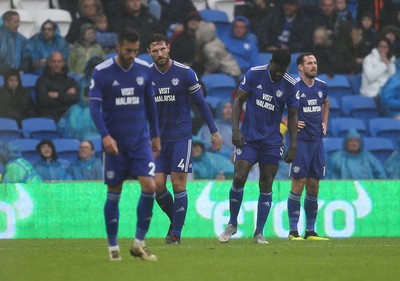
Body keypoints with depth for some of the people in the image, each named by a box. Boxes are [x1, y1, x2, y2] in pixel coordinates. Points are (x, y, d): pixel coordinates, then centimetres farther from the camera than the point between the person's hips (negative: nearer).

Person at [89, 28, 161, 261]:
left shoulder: (144, 71, 4)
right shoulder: (101, 72, -6)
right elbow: (94, 107, -9)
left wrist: (156, 135, 16)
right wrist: (105, 135, -20)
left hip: (141, 140, 2)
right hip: (115, 142, -2)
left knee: (150, 186, -11)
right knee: (114, 193, 3)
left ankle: (139, 243, 1)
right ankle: (113, 246, 13)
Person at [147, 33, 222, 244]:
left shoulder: (185, 73, -6)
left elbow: (201, 103, 2)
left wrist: (214, 131, 2)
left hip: (181, 136, -3)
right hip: (158, 138, 3)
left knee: (178, 184, -8)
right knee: (158, 185, -4)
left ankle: (176, 233, 0)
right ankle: (174, 220, 20)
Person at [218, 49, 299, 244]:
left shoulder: (290, 85, -4)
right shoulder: (254, 74, -7)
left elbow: (293, 116, 5)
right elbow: (239, 100, 0)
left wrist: (293, 145, -1)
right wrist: (235, 129, -9)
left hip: (272, 141, 1)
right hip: (248, 137, -1)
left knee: (266, 186, -1)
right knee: (239, 179, -11)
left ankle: (259, 233, 7)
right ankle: (232, 224, 9)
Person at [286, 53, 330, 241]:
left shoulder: (322, 86, 9)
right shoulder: (293, 86, -10)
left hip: (317, 140, 6)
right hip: (300, 140, -6)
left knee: (313, 187, 7)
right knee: (298, 184, -8)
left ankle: (310, 231, 13)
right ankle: (293, 231, -3)